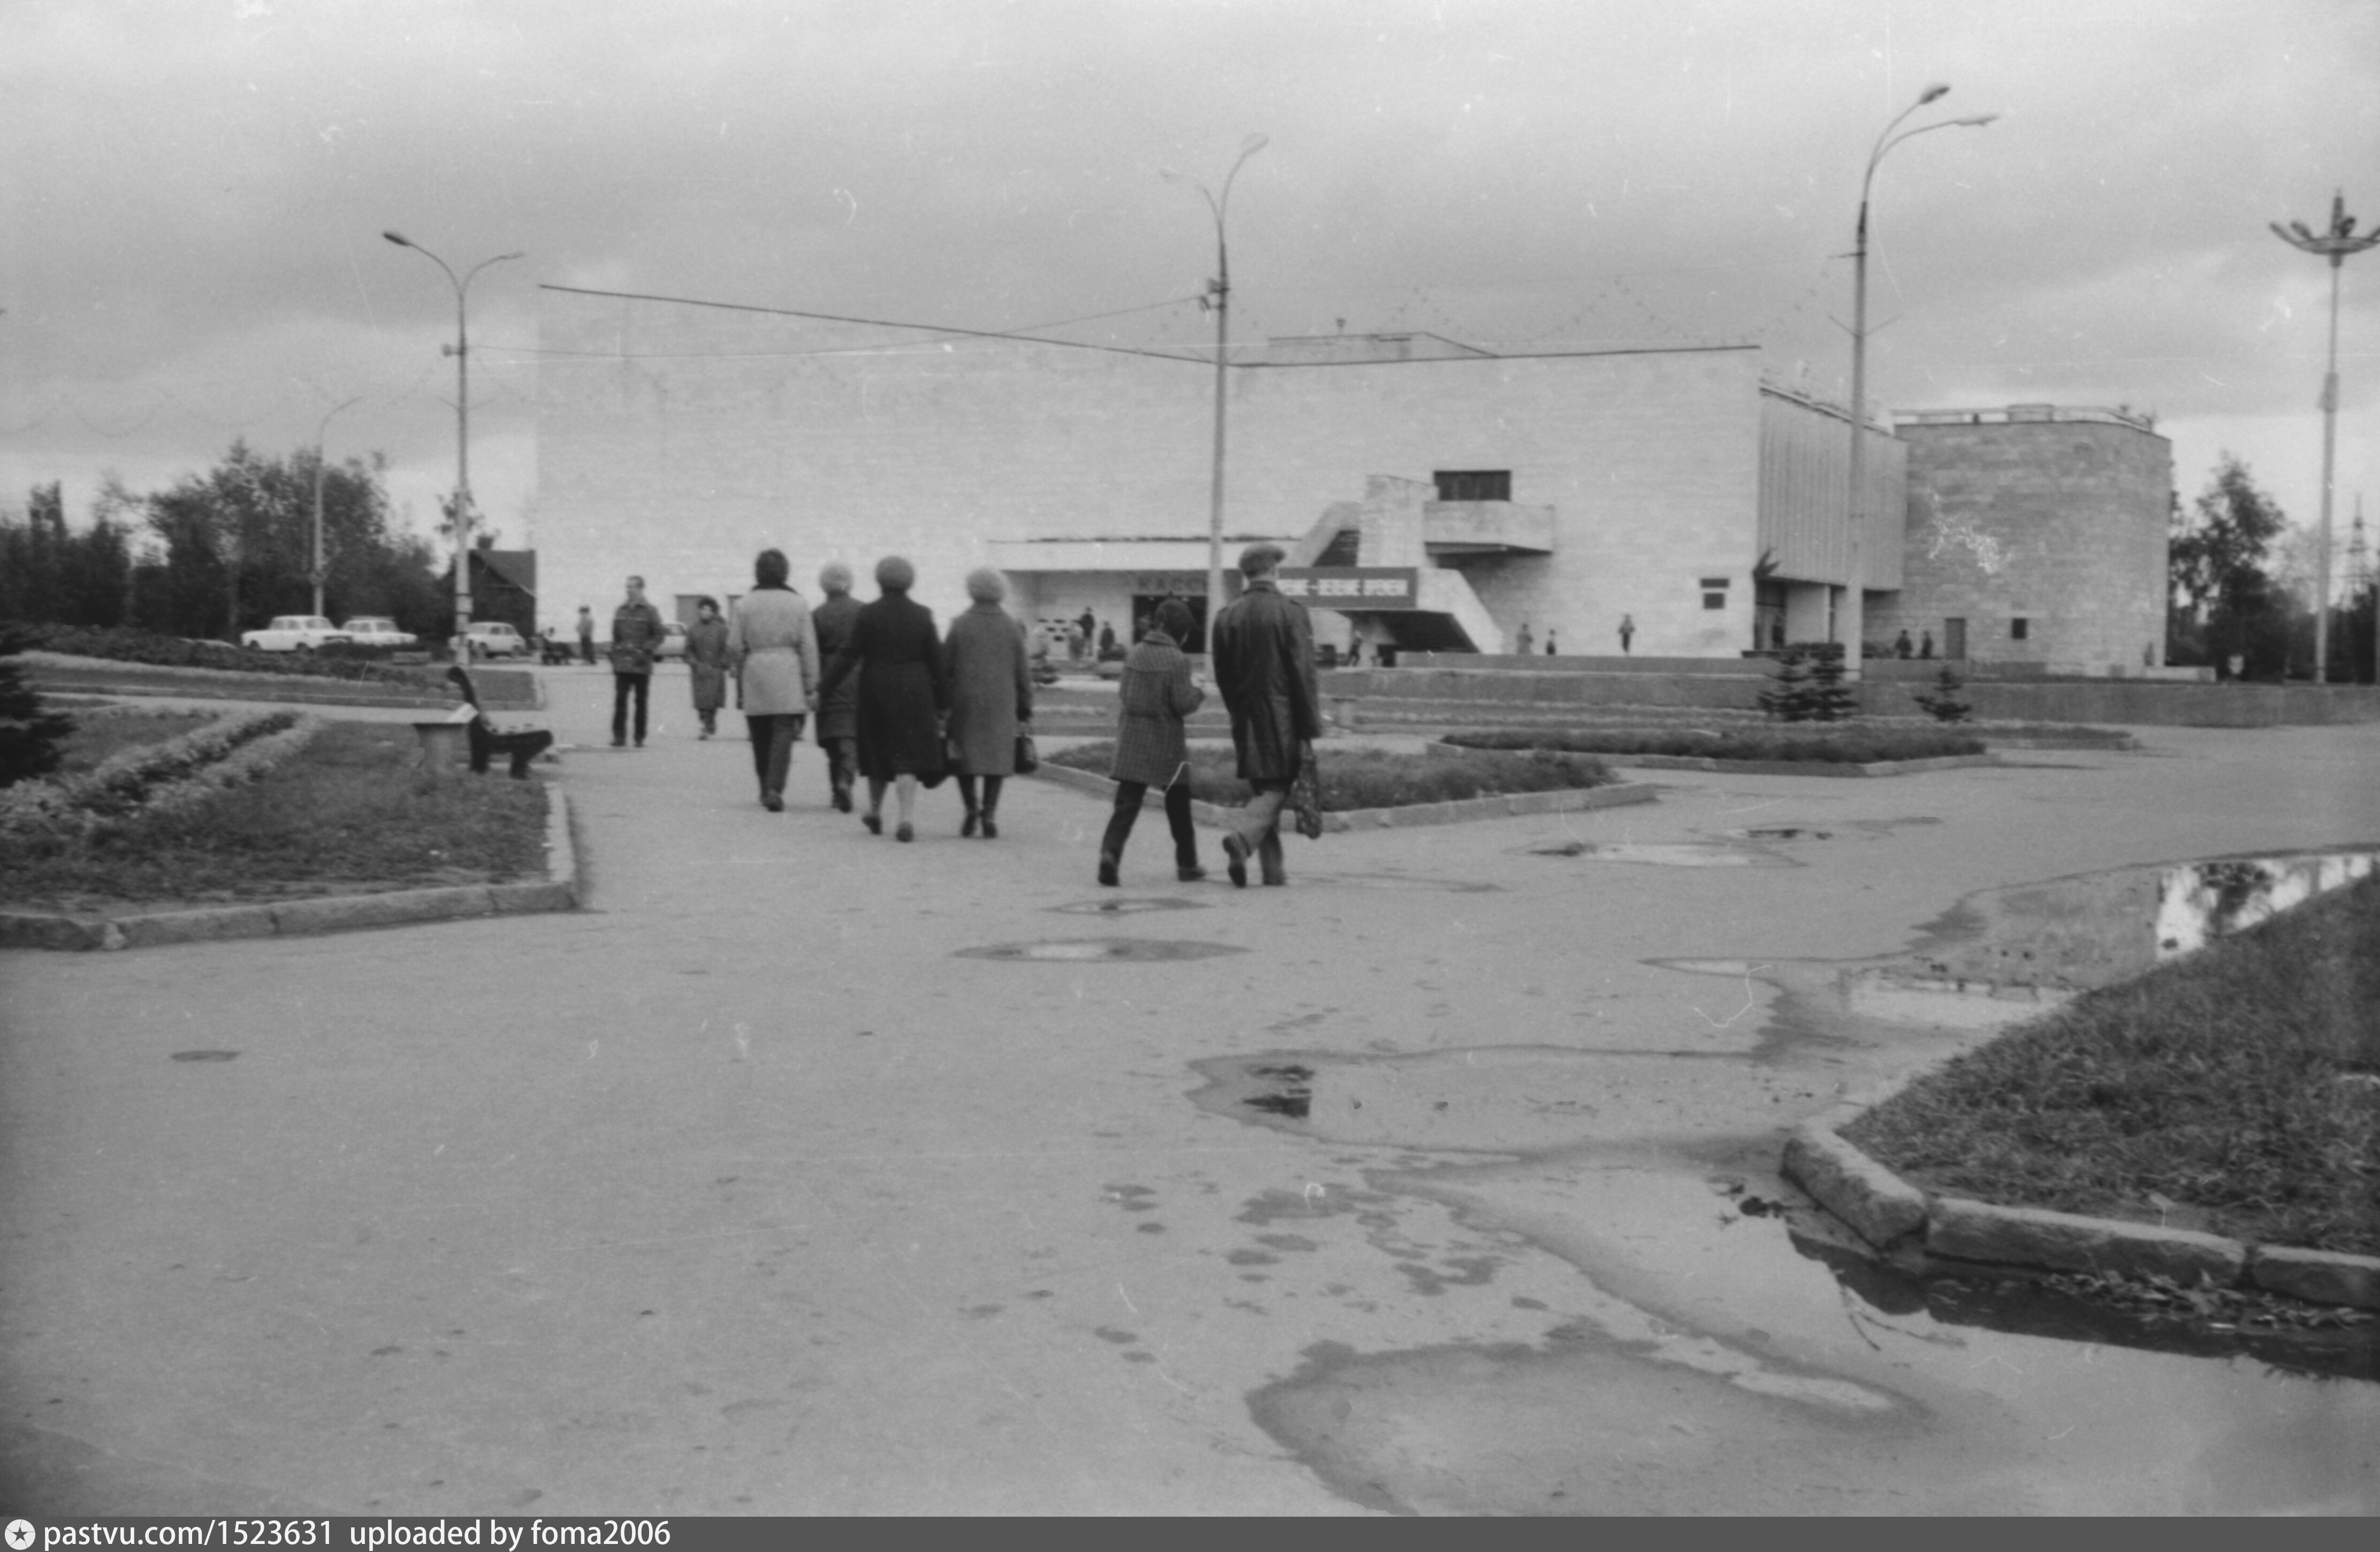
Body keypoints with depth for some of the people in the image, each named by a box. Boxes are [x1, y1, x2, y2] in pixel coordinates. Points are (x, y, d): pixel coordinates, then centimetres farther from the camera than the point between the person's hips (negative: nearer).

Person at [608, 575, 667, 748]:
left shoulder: (650, 612, 0)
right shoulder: (620, 611, 12)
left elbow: (658, 636, -2)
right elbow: (615, 636, 18)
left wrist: (646, 651, -15)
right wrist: (614, 656, 11)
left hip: (642, 664, -3)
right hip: (622, 664, 3)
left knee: (641, 702, 4)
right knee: (620, 700, -7)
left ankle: (640, 738, 10)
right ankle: (619, 737, -6)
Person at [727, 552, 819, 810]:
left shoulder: (745, 604, 2)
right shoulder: (797, 603, 0)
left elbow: (734, 647, 1)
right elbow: (808, 647, -1)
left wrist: (740, 673, 20)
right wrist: (811, 686, 4)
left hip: (755, 675, 2)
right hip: (788, 675, -1)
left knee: (761, 736, 12)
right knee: (783, 733, -4)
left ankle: (766, 789, 22)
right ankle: (775, 789, -18)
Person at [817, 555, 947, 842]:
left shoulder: (868, 614, -5)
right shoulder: (922, 616, 0)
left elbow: (849, 655, -7)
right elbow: (936, 661, 2)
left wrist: (824, 688, -1)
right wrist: (942, 703, 9)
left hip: (877, 692, 0)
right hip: (914, 695, 0)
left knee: (878, 751, 15)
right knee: (907, 756, -2)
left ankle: (875, 813, 30)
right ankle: (907, 819, -16)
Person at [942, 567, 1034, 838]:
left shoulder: (960, 626, -2)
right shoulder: (1012, 628, 2)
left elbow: (943, 669, -2)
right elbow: (1022, 675, 4)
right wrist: (1025, 712, 10)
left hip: (965, 703, -1)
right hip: (1001, 704, 1)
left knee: (964, 756, 12)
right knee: (996, 758, 5)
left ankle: (971, 809, 0)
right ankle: (989, 816, -3)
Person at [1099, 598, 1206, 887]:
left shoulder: (1135, 654, 4)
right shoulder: (1177, 660, -13)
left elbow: (1123, 693, 10)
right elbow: (1183, 704, -14)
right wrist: (1198, 692, 5)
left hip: (1132, 738, 4)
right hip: (1165, 742, -4)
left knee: (1127, 803, 2)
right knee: (1178, 803, 13)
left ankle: (1110, 851, -20)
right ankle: (1187, 864, 24)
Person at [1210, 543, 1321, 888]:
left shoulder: (1226, 616, 5)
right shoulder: (1290, 612, -9)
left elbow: (1222, 675, 10)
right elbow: (1303, 674, -11)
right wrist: (1311, 727, -8)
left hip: (1246, 718, 5)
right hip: (1283, 716, -5)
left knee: (1261, 789, 12)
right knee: (1277, 787, 1)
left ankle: (1273, 869, 13)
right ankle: (1242, 837, -24)